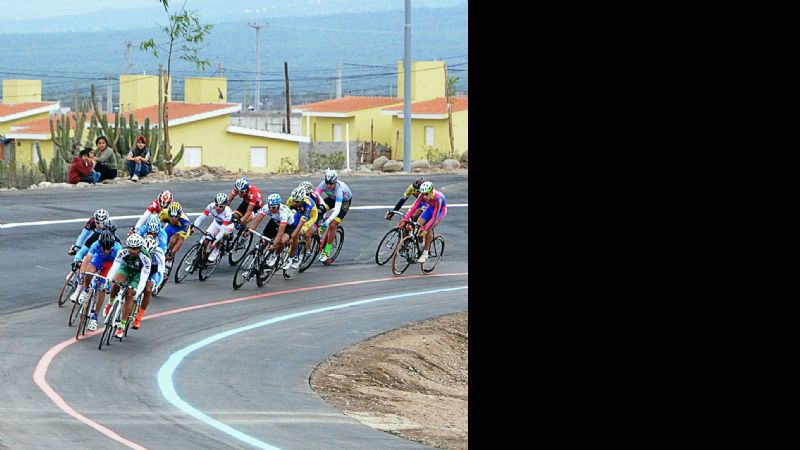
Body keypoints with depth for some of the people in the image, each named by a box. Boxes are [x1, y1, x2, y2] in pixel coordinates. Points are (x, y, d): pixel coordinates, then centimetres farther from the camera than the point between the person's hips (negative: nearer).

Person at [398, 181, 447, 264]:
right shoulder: (422, 195, -27)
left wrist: (425, 230, -47)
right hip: (431, 207, 5)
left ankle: (425, 254, -13)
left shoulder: (438, 198, -40)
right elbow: (414, 207, -30)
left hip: (440, 210, -5)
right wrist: (404, 220, -41)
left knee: (428, 228, -23)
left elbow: (434, 218, -41)